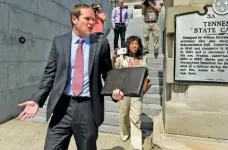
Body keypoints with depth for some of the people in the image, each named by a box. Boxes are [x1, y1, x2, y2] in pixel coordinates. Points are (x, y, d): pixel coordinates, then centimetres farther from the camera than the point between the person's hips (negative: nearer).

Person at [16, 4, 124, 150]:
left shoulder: (101, 43, 3)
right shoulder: (59, 41, 5)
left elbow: (108, 73, 7)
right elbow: (50, 73, 5)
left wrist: (115, 90, -12)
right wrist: (37, 100, -4)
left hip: (88, 107, 0)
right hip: (62, 106, 1)